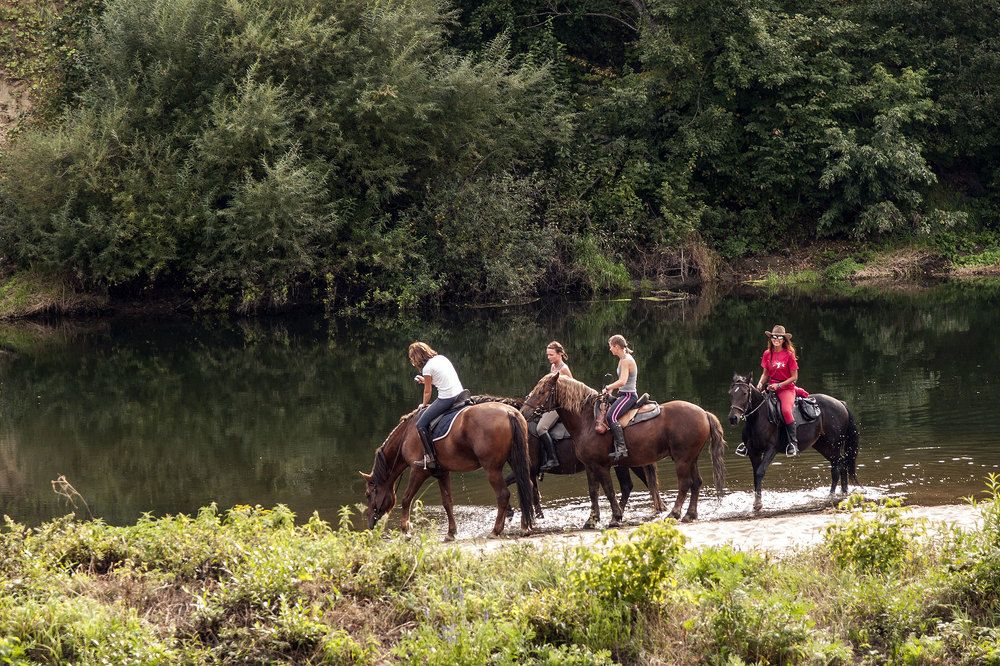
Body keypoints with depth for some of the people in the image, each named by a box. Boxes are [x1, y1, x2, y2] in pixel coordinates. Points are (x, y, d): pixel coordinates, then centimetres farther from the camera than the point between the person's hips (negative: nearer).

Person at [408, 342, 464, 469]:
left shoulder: (427, 368, -8)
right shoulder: (441, 358, 14)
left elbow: (427, 392, 0)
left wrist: (423, 405, 18)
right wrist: (425, 380, 29)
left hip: (446, 399, -9)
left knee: (421, 425, -1)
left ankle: (430, 458, -6)